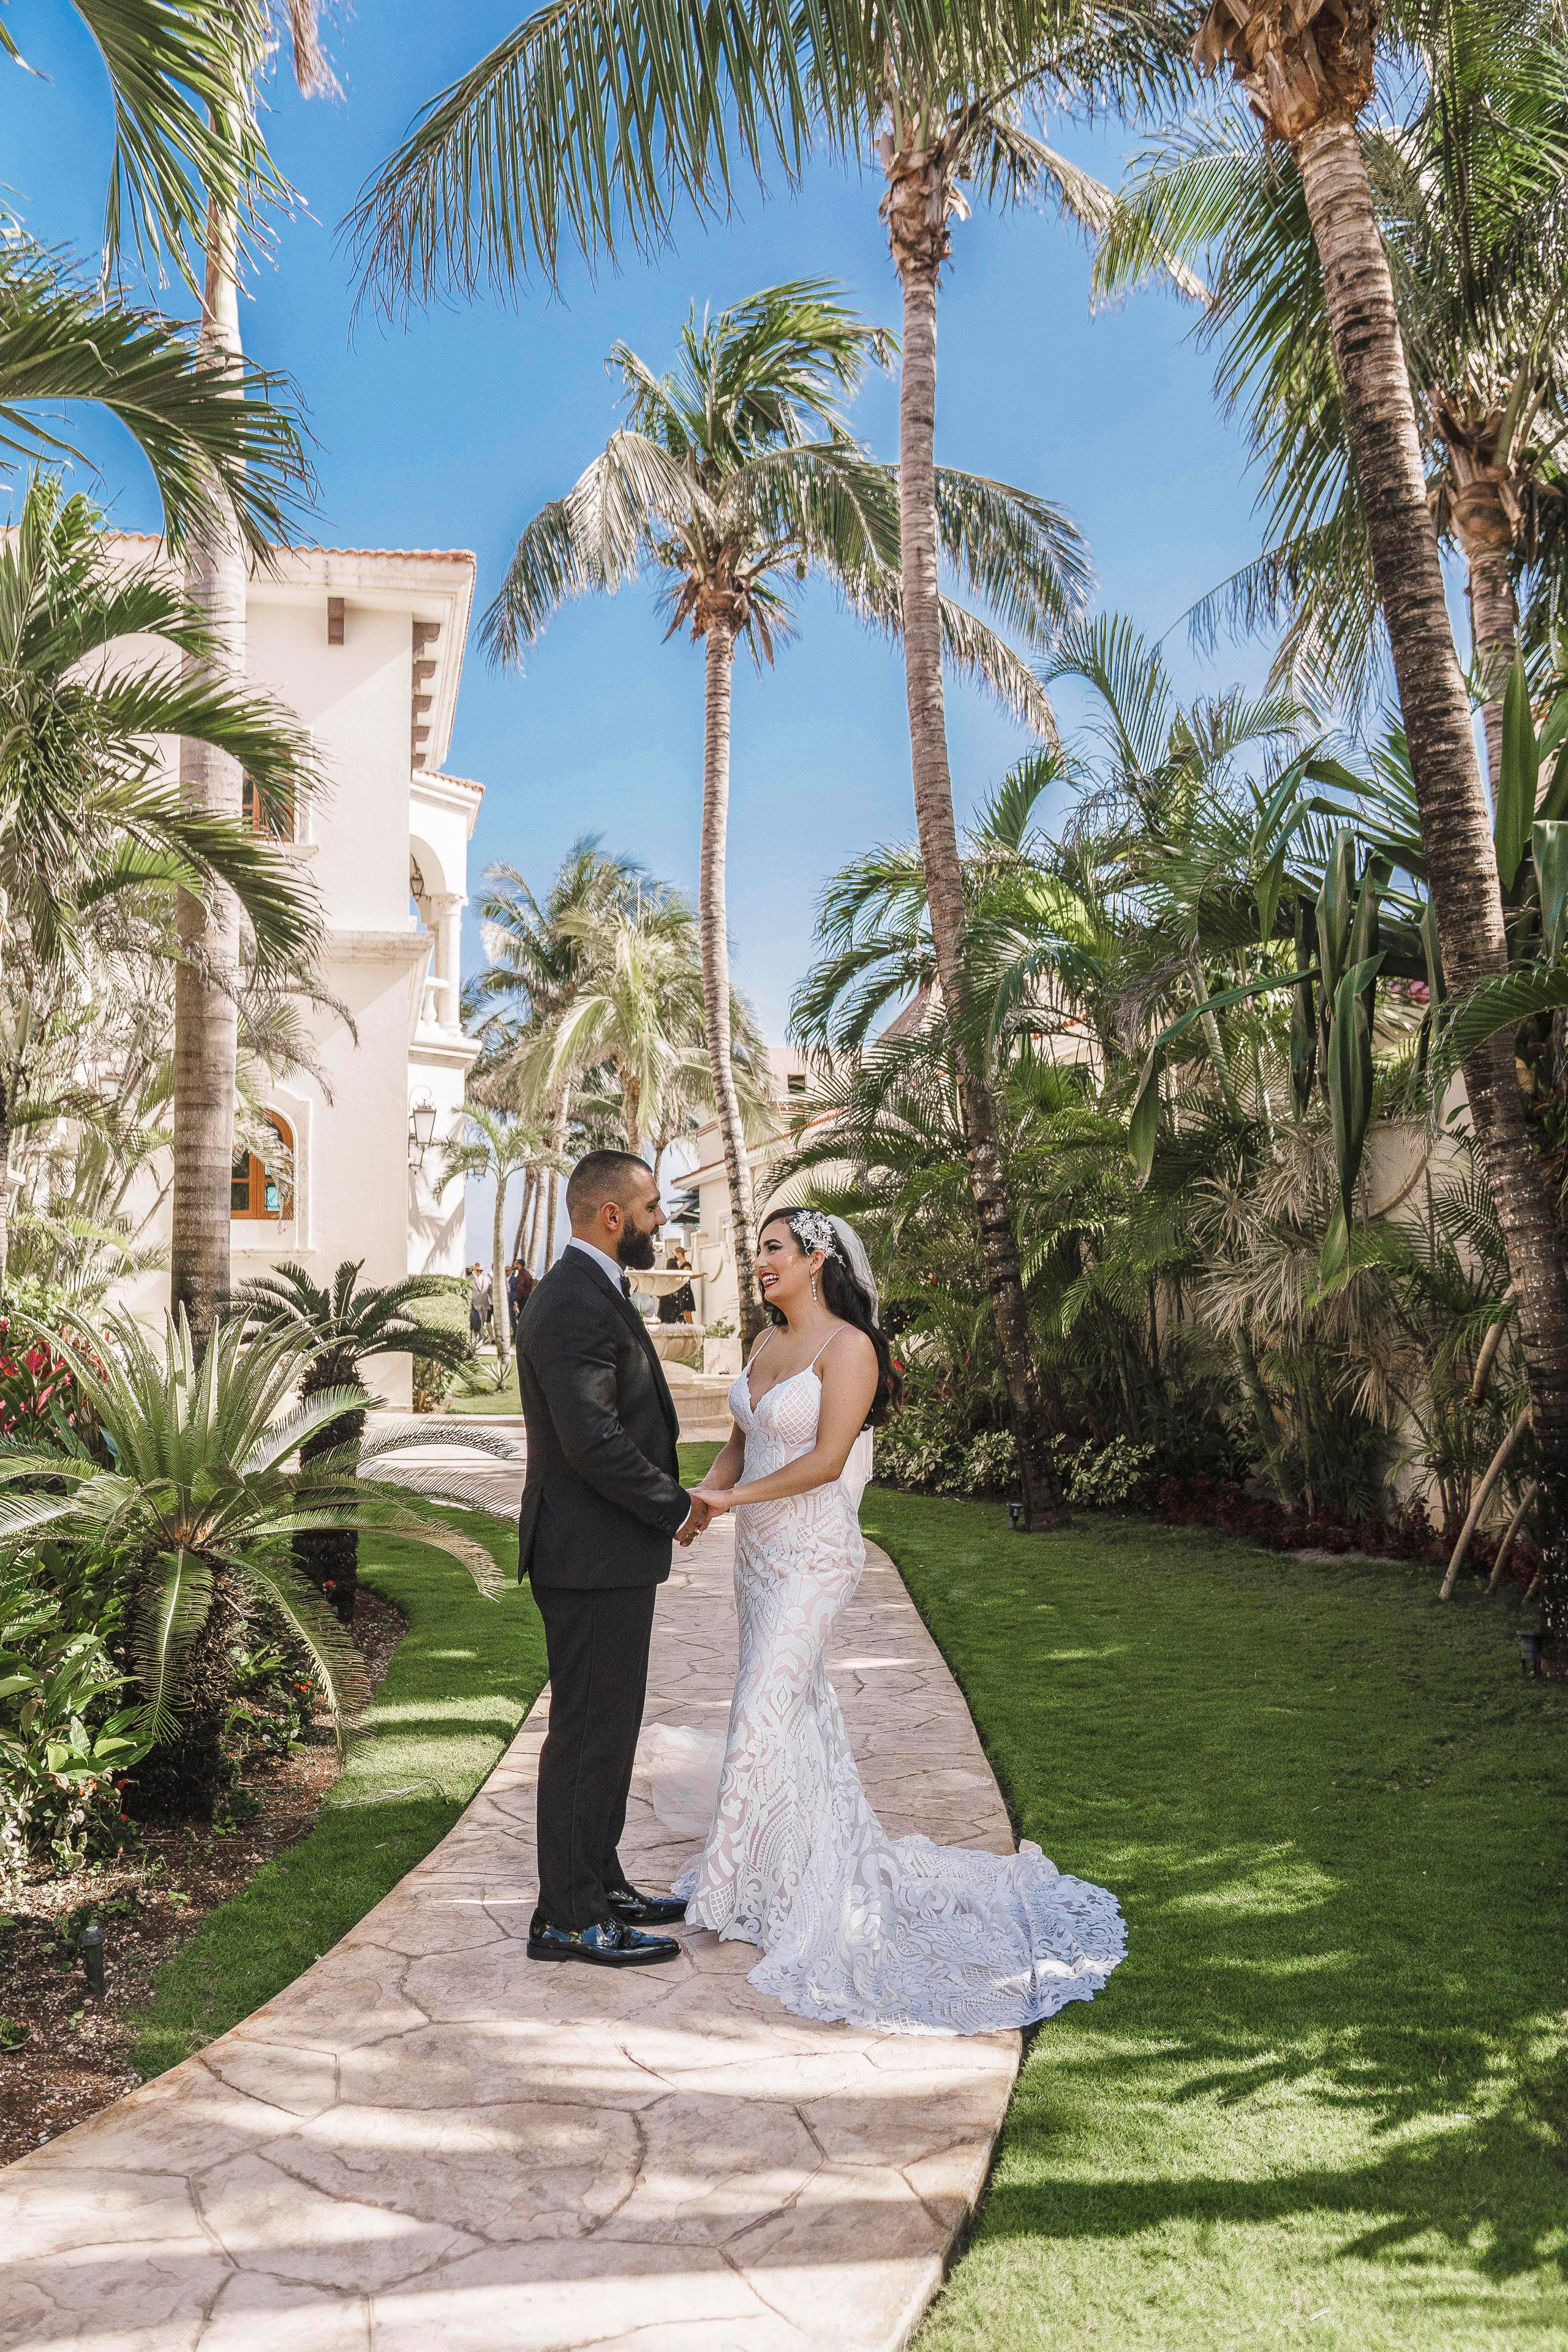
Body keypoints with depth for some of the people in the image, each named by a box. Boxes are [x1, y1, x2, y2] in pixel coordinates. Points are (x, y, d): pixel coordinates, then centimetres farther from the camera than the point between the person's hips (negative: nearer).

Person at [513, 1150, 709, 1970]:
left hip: (609, 1551, 11)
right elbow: (594, 1441, -27)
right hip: (592, 1557, -11)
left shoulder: (591, 1292, 14)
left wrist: (669, 1500, 9)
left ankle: (599, 1883, 33)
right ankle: (567, 1918, 12)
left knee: (607, 1728, 19)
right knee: (588, 1734, 0)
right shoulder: (575, 1305, -21)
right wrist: (677, 1508, -15)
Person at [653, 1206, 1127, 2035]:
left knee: (766, 1710, -5)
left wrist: (731, 1496, -17)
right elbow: (740, 1443, 14)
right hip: (758, 1549, 8)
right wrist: (701, 1499, -3)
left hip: (813, 1554, -8)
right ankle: (805, 1869, 33)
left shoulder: (848, 1346, -15)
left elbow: (826, 1460, -21)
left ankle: (737, 1888, 9)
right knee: (799, 1708, 17)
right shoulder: (766, 1344, 9)